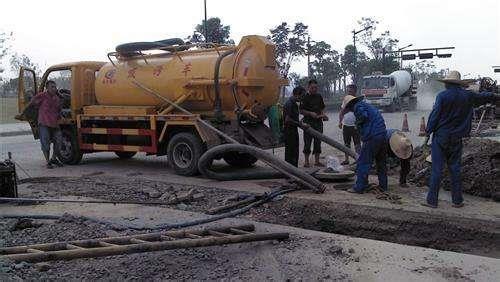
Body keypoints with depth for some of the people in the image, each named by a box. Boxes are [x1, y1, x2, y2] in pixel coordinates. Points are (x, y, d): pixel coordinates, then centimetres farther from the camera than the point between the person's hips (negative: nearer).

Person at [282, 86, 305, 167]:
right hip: (289, 131, -10)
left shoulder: (295, 104, 14)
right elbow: (287, 119, -25)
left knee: (295, 152, 15)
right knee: (290, 152, -4)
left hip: (294, 130, 10)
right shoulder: (289, 103, -17)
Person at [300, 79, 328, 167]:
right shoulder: (305, 97, -4)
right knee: (307, 142, -2)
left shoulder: (319, 96, 13)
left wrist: (323, 115, 4)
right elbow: (301, 111, -8)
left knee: (318, 141, 8)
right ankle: (306, 161, 5)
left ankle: (317, 161, 15)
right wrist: (310, 113, -21)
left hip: (318, 122, 6)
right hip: (308, 122, -5)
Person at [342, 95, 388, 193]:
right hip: (382, 135, 9)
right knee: (381, 162, 18)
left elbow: (364, 116, -23)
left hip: (372, 137, -9)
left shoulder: (358, 106, -2)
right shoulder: (367, 105, 25)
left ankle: (360, 187, -2)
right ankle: (383, 186, 25)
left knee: (363, 162, -3)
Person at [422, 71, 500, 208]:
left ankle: (432, 200, 2)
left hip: (440, 136, -4)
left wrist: (428, 133, -4)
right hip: (456, 139, 4)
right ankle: (457, 201, 16)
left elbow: (434, 115, -10)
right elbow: (483, 97, 22)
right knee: (455, 168, 11)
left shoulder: (442, 95, -9)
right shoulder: (467, 96, 4)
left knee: (436, 168, -1)